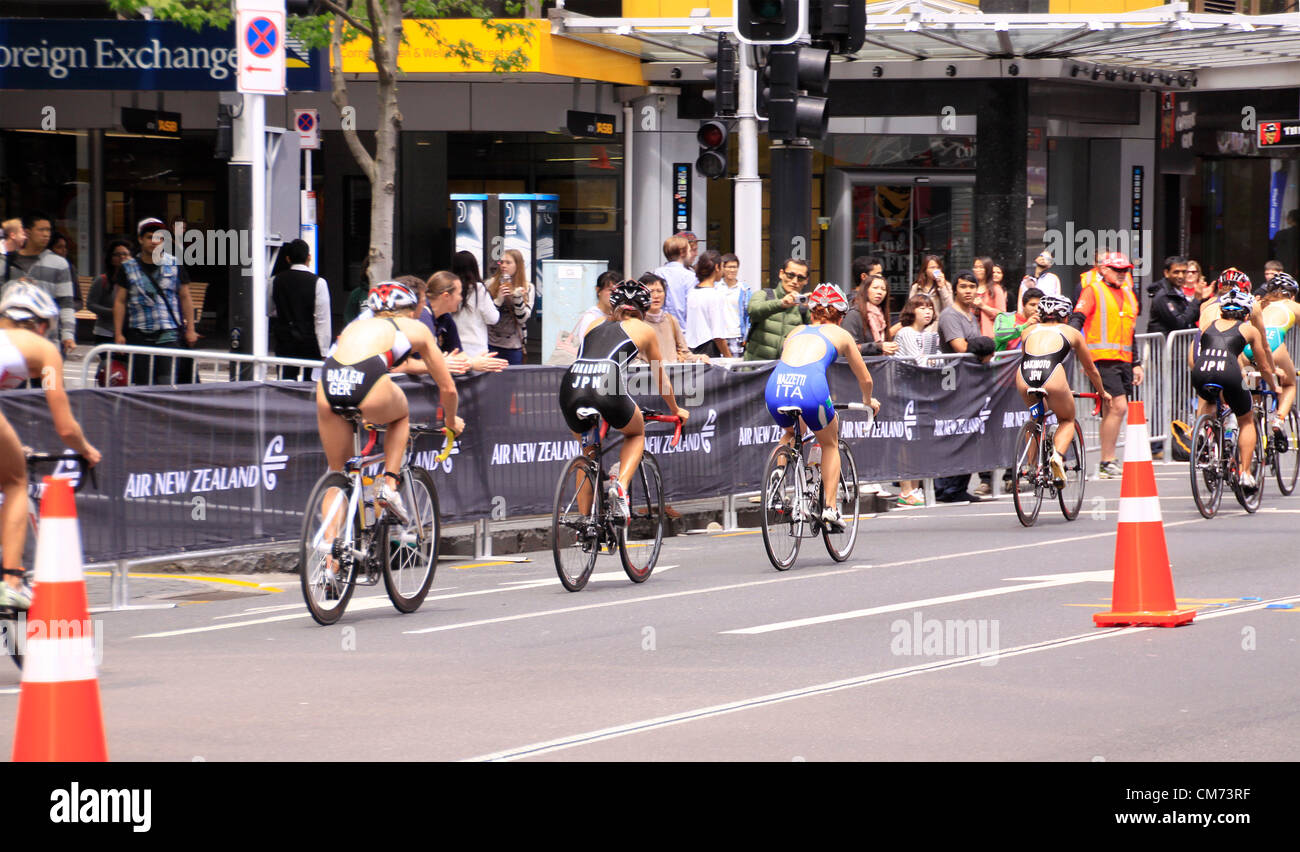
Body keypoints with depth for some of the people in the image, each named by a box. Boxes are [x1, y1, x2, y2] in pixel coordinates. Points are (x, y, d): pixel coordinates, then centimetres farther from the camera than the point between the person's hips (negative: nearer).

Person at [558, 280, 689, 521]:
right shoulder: (644, 329, 23)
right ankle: (621, 485, 2)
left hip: (571, 388, 3)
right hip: (607, 389, -3)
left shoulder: (594, 327, 31)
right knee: (636, 433, 27)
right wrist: (676, 410, 50)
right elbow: (661, 377, 34)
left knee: (588, 452, 28)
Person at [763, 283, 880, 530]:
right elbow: (865, 379, 35)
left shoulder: (795, 332, 32)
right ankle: (830, 507, 17)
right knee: (830, 444, 26)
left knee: (790, 433, 37)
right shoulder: (841, 334, 25)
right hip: (811, 388, -3)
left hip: (775, 389, 3)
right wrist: (868, 401, 56)